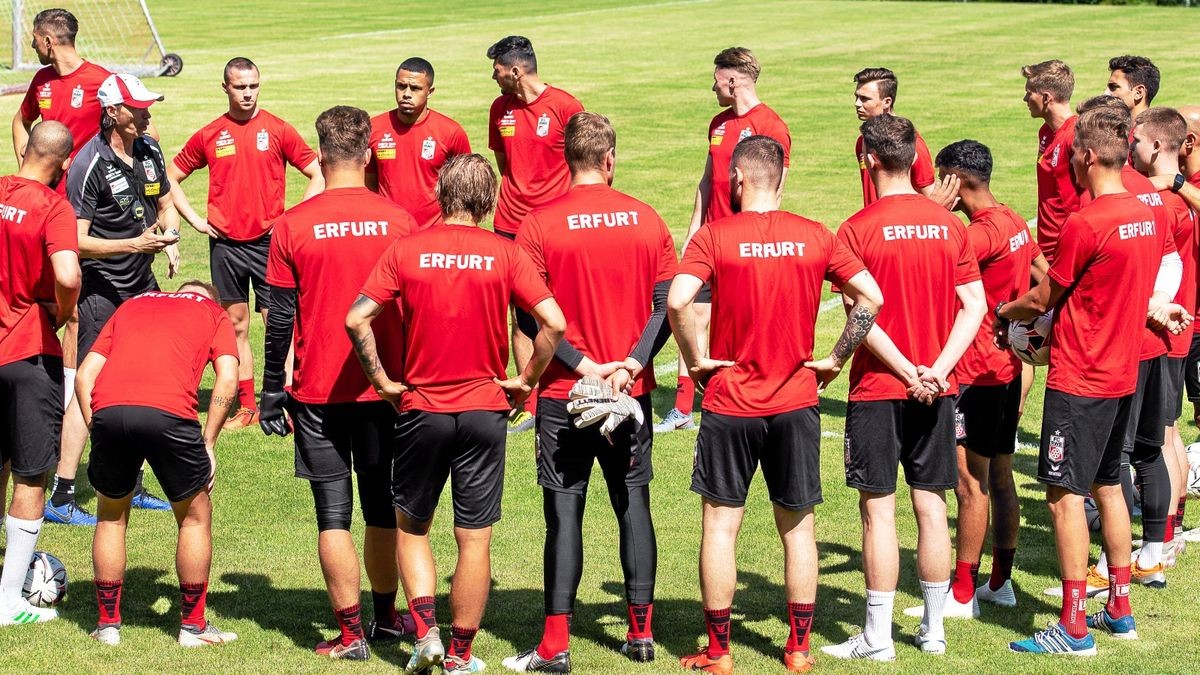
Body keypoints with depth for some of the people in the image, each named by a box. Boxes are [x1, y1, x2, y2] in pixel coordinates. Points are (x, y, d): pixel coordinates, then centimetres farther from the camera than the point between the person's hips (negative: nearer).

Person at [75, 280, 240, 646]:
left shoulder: (131, 304, 34)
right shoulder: (213, 312, 26)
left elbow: (84, 374, 22)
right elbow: (227, 378, 7)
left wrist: (96, 430, 22)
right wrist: (208, 443, 10)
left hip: (108, 409, 3)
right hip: (168, 412, -3)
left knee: (111, 517, 24)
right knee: (195, 516, 19)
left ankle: (108, 623, 27)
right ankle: (193, 625, 23)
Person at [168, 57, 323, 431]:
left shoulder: (278, 130, 0)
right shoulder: (209, 135, 5)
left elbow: (317, 176, 2)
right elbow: (171, 177, 15)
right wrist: (196, 221, 6)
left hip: (269, 242, -2)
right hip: (225, 244, 2)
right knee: (236, 327, 8)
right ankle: (246, 407, 15)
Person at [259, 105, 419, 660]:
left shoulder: (293, 225, -7)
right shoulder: (398, 220, -3)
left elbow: (280, 318, -5)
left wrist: (272, 390, 4)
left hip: (318, 392, -2)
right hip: (386, 387, 2)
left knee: (333, 515, 4)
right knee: (382, 507, 16)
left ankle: (351, 634, 4)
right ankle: (386, 617, 27)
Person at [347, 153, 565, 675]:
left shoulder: (405, 251, -3)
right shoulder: (504, 254, -4)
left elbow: (357, 319, -11)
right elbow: (553, 323, -13)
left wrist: (383, 381, -1)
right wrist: (525, 380, 0)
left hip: (420, 409, 0)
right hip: (484, 411, 0)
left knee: (411, 527, 18)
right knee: (474, 540, 7)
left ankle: (426, 632, 5)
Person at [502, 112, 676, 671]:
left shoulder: (540, 226, -8)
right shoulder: (646, 220, 1)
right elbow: (666, 304, -2)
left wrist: (583, 365, -10)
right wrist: (632, 364, -8)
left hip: (564, 394, -2)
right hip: (631, 393, 2)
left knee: (565, 513, 0)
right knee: (633, 505, 12)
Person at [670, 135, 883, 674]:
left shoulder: (714, 236, -8)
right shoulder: (816, 237, 0)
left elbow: (677, 301, -21)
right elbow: (870, 297, -2)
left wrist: (695, 360, -8)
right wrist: (835, 359, 4)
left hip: (730, 404, -2)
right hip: (796, 404, 2)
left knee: (721, 524, 7)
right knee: (797, 525, 12)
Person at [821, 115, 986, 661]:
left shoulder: (858, 230, -10)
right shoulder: (950, 225, 3)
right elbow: (974, 306, 0)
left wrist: (907, 372, -11)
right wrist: (936, 370, -6)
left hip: (878, 390, -4)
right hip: (937, 390, 4)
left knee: (879, 510, 1)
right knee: (931, 506, 10)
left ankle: (877, 637, 5)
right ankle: (933, 630, 17)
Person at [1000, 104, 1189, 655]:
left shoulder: (1083, 224, -20)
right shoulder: (1148, 217, 5)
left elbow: (1042, 299, -9)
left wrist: (1001, 311, 10)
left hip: (1079, 381, -9)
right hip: (1122, 373, 9)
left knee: (1065, 495, -4)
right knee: (1107, 485, 18)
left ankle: (1073, 628, -4)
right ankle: (1119, 609, 25)